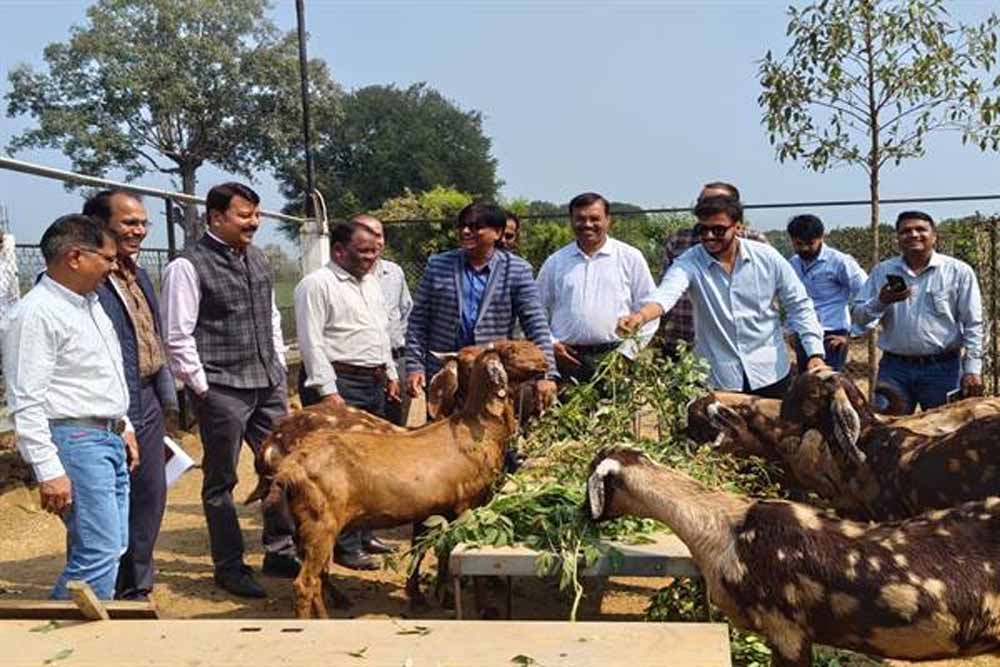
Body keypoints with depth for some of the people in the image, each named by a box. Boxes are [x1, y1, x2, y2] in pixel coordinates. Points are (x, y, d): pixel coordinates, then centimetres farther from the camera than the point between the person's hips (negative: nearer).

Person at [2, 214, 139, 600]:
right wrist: (49, 471, -21)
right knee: (99, 553, -12)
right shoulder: (36, 314, -16)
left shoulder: (89, 302, 13)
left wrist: (125, 427, 22)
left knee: (112, 548, 12)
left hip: (110, 438, 10)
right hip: (75, 441, -9)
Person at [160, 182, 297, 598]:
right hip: (221, 391, -7)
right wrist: (201, 387, -11)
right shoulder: (188, 266, -11)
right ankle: (229, 567, 19)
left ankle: (279, 552, 27)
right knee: (221, 481, 6)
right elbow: (177, 337, -12)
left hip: (268, 385, 7)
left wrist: (279, 369, 14)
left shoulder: (257, 260, 11)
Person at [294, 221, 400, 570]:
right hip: (339, 383, -9)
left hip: (374, 383, 9)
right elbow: (311, 342, -15)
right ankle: (345, 545, 2)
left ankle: (363, 533, 25)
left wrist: (391, 374, 20)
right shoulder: (317, 284, -10)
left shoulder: (370, 282, 17)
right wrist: (328, 391, -20)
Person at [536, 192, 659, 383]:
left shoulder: (630, 258, 7)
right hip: (567, 358, 2)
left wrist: (627, 350, -2)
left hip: (613, 356, -1)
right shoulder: (555, 262, 12)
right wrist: (551, 344, 3)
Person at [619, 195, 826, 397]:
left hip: (769, 373, 1)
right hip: (717, 379, -1)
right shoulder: (690, 262, -7)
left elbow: (799, 306, 4)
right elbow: (667, 292, -27)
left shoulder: (767, 257, -3)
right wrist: (641, 315, -47)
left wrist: (815, 353, -4)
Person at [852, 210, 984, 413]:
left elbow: (973, 326, 1)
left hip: (942, 368, -1)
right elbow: (858, 317, 6)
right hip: (894, 368, 2)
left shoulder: (959, 272, 2)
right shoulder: (882, 272, 9)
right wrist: (881, 302, -13)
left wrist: (972, 370, -6)